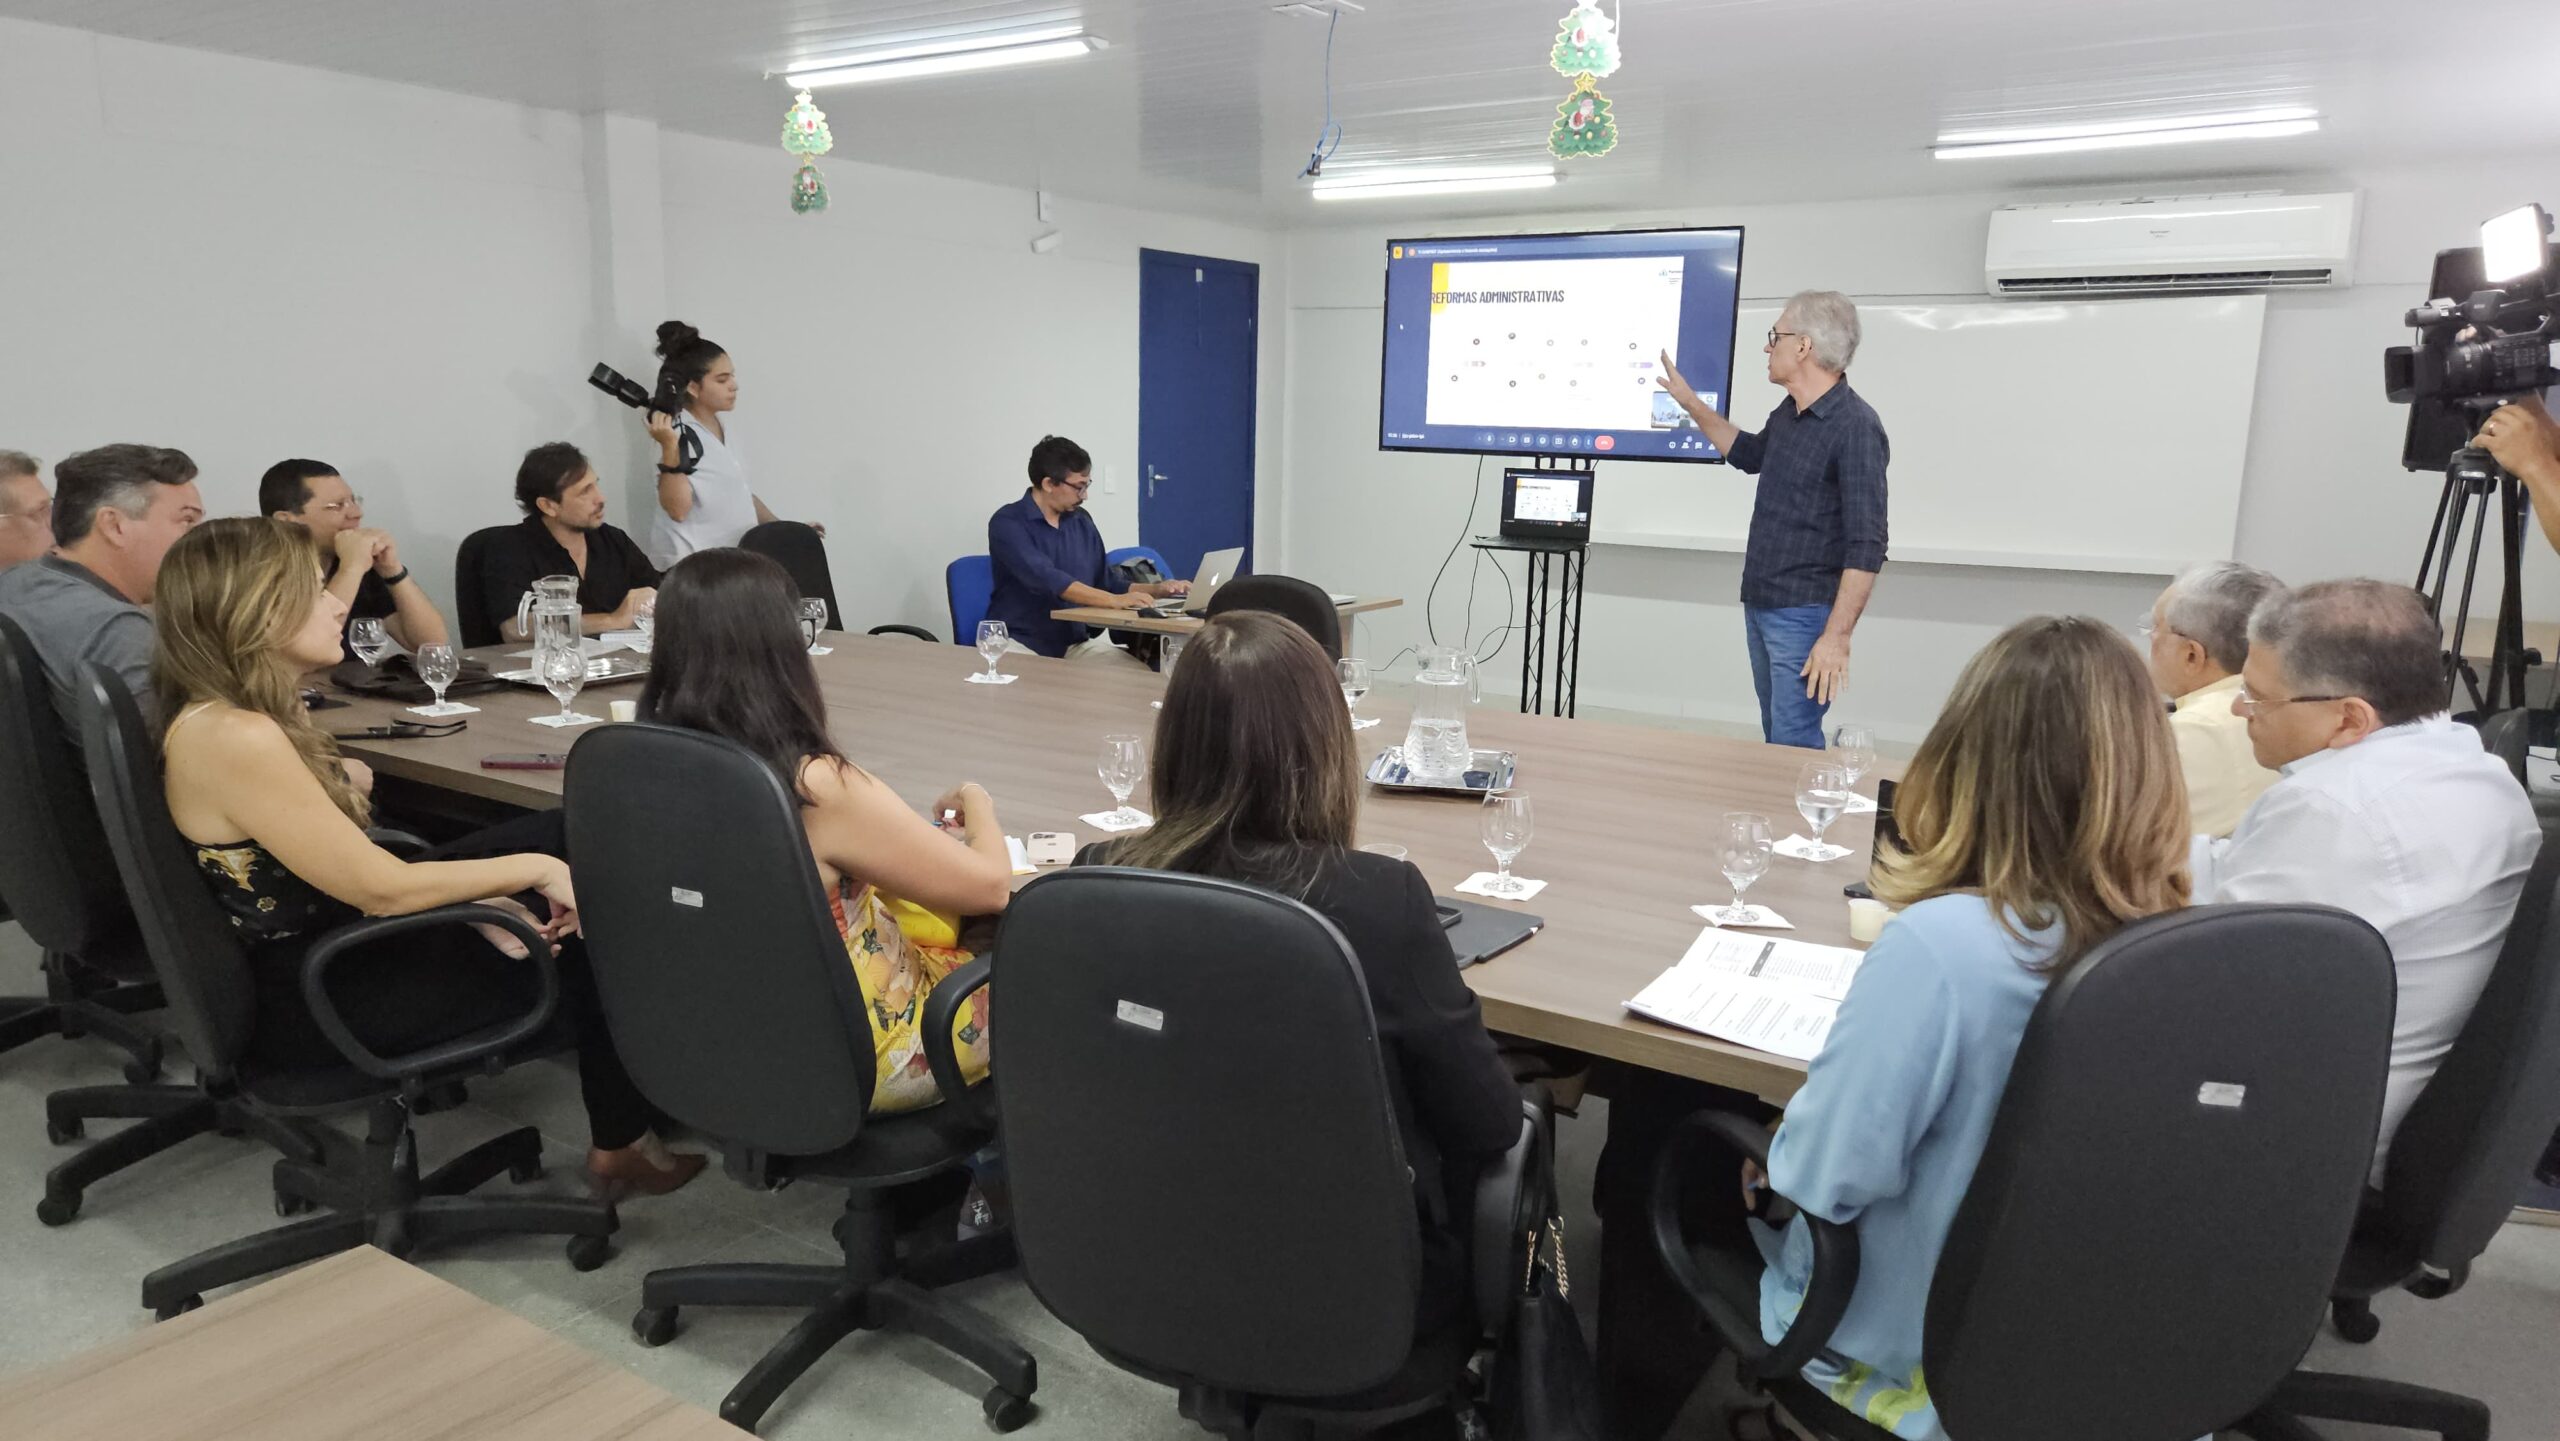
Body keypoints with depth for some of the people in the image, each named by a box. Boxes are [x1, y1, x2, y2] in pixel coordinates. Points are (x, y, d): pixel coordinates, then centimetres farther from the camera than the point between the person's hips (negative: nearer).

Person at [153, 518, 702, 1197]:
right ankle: (622, 1145, 22)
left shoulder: (256, 713, 4)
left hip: (327, 946, 9)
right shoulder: (228, 737, -26)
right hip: (316, 1003, -9)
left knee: (569, 837, 5)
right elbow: (382, 887, -25)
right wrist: (536, 871, -15)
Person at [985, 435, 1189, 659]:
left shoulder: (1082, 522, 11)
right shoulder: (1007, 523, -10)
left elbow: (1105, 583, 19)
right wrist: (1115, 601, -32)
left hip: (1075, 642, 6)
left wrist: (1157, 589, 3)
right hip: (1019, 642, -6)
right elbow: (1048, 580, -24)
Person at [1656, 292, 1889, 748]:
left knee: (1793, 746, -8)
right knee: (1776, 736, 16)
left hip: (1803, 616, -9)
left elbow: (1866, 547, -21)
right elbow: (1751, 455, 31)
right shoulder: (1789, 412, 7)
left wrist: (1836, 637, -24)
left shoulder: (1855, 427, -19)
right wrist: (1689, 402, 26)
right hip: (1759, 606, 9)